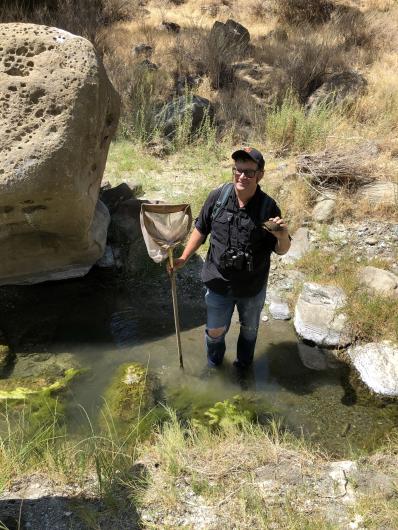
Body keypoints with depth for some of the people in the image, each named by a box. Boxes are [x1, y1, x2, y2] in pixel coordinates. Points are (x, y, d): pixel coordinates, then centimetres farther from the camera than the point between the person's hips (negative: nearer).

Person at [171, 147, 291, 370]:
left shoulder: (268, 206, -17)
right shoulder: (217, 197, -14)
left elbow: (281, 250, -10)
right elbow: (201, 229, 1)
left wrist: (283, 236, -32)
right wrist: (184, 258, -2)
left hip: (253, 287, 0)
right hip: (219, 283, 1)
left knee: (249, 328, 24)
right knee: (215, 330, 17)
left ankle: (244, 364, 54)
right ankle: (214, 364, 50)